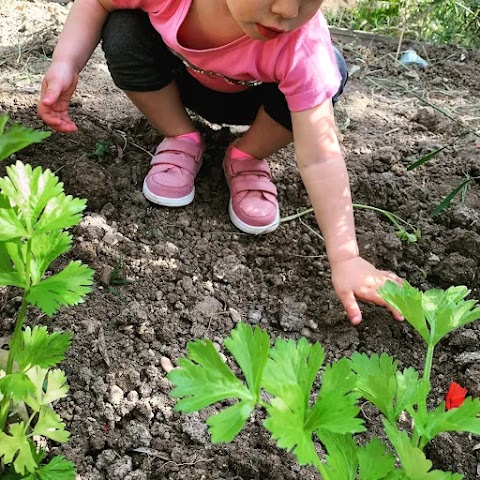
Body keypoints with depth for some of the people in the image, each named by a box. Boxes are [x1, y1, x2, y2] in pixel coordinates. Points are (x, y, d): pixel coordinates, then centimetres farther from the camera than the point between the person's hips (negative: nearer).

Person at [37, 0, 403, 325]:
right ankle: (182, 140, -2)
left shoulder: (304, 47, -41)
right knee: (123, 32, -28)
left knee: (330, 72, -31)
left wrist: (346, 259, -47)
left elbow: (320, 158, -42)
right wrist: (66, 63, -36)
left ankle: (247, 158, -3)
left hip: (248, 98, -1)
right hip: (183, 79, 1)